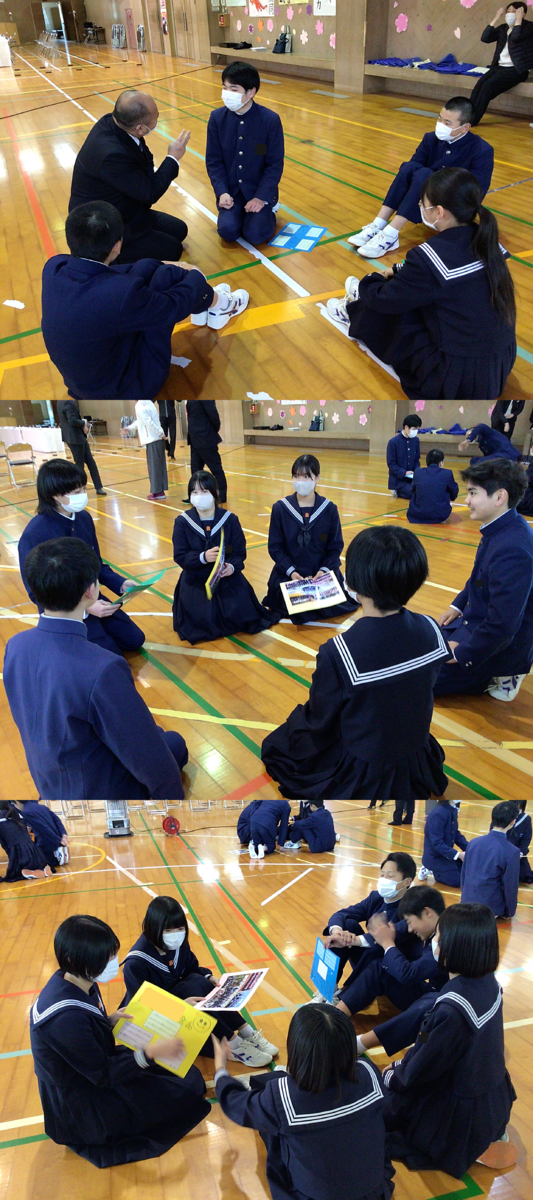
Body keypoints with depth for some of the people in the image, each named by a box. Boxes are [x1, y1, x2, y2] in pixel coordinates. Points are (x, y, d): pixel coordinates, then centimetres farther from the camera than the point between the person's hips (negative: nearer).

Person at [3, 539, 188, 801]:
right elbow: (146, 756, -24)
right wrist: (173, 795, -4)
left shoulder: (16, 645, -13)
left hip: (48, 784, 5)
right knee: (174, 743, 21)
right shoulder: (102, 669, -36)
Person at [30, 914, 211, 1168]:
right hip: (82, 1106, -8)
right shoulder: (65, 1016, -36)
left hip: (94, 1069, 8)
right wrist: (152, 1051, -32)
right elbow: (103, 1074, -27)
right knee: (185, 1093, -5)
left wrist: (110, 1020, -7)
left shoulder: (79, 982, -9)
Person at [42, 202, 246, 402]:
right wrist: (196, 275, 6)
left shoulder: (54, 267, -14)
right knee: (166, 276, -7)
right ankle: (216, 305, 23)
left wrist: (162, 265, 16)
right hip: (126, 388, -7)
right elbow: (175, 305, -16)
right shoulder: (120, 292, -35)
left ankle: (203, 303, 31)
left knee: (148, 267, 6)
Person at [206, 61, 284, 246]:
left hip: (260, 190, -2)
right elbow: (213, 160, -1)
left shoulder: (270, 119, -12)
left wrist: (261, 198, -17)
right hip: (231, 190, 2)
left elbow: (275, 164, -9)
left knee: (254, 235, -19)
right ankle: (239, 212, 14)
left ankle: (269, 211, 14)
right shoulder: (217, 117, -5)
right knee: (228, 231, -21)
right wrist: (222, 192, -14)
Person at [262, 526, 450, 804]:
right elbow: (417, 689, 0)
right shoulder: (430, 631, -19)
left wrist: (302, 715, 6)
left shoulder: (338, 652, -35)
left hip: (361, 777, -5)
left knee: (274, 747, 20)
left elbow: (319, 721, -18)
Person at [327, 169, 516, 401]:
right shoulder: (487, 241, -2)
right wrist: (397, 271, 24)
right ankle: (365, 298, 47)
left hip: (459, 380, -7)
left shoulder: (432, 256, -23)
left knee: (387, 305, 11)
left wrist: (371, 281, 15)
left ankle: (354, 316, 42)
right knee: (406, 286, 19)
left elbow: (385, 299, -6)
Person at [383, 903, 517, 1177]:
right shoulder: (488, 983, -10)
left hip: (462, 1114, -7)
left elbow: (424, 1068, -20)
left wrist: (393, 1077, 0)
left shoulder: (453, 1008, -35)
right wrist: (402, 1065, 8)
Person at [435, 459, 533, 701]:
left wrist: (462, 654, -21)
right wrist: (458, 605, 13)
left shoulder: (512, 550, -33)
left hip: (499, 649, -10)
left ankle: (495, 678, 2)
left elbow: (503, 626, -32)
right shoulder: (500, 531, -2)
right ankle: (495, 672, 14)